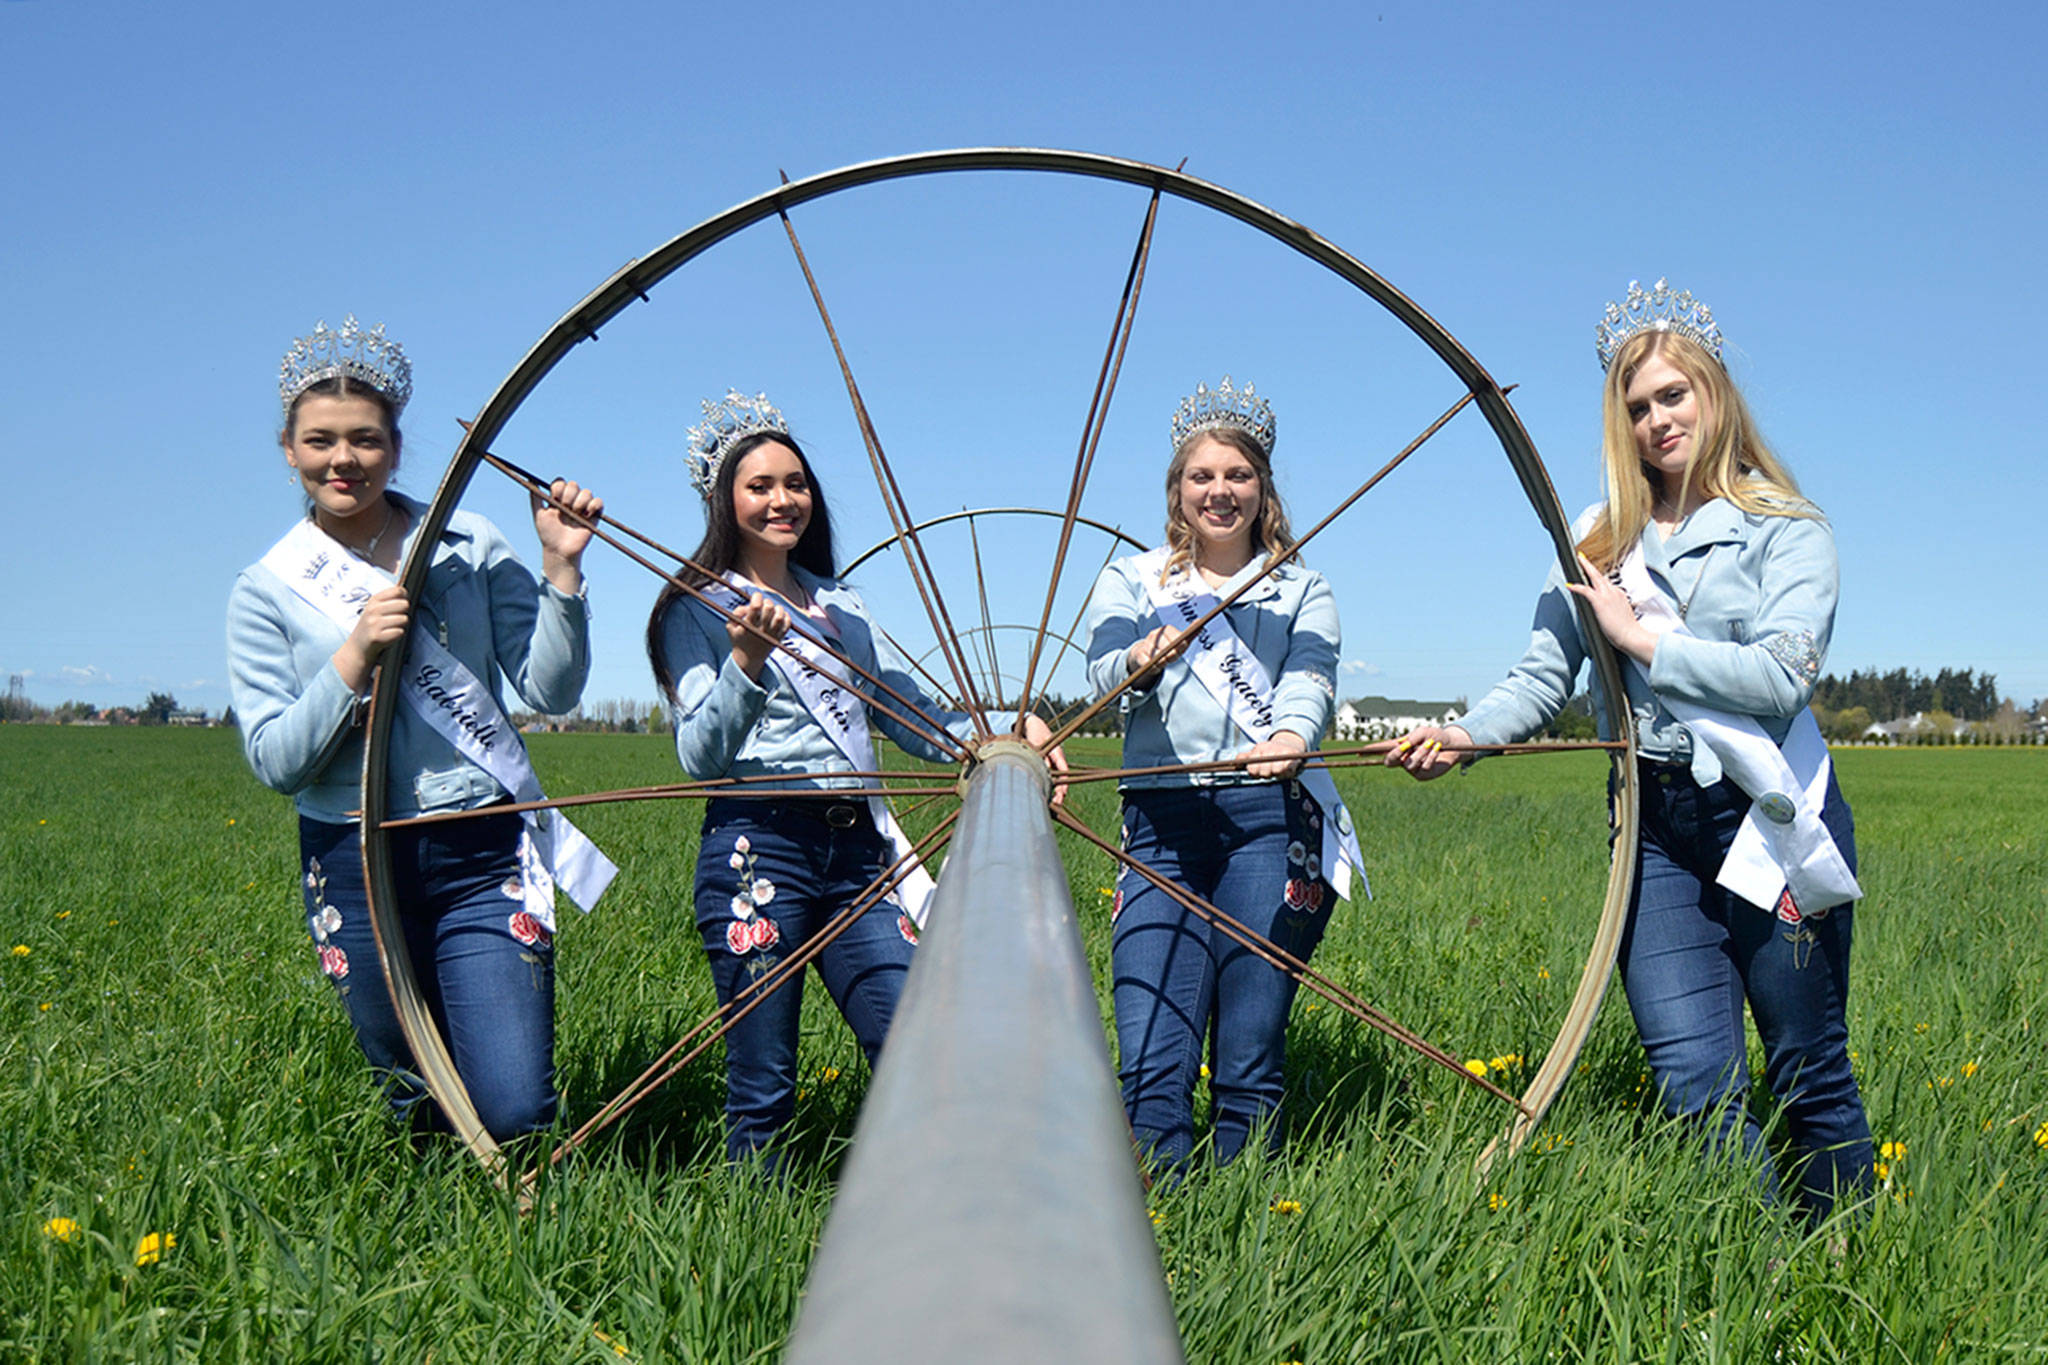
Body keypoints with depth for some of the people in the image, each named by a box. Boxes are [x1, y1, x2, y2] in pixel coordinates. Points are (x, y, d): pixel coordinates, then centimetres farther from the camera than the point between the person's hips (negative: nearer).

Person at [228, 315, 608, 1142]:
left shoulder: (472, 549, 3)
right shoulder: (267, 591, 2)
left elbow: (552, 690, -2)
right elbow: (275, 764, -4)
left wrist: (561, 568, -13)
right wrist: (354, 657, -17)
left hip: (483, 854, 0)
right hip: (355, 864, 1)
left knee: (514, 1114, -4)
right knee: (416, 1101, 11)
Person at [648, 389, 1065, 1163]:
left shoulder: (840, 606, 20)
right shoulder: (699, 608, 2)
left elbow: (918, 720, 21)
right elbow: (701, 758, -9)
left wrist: (1005, 729, 4)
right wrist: (747, 661, -25)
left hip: (858, 852, 5)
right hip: (758, 849, -5)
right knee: (763, 1088, 0)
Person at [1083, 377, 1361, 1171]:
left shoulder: (1302, 591, 16)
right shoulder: (1129, 580, 17)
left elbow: (1310, 684, -3)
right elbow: (1103, 670, -3)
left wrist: (1292, 735, -27)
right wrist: (1141, 661, -28)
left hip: (1270, 818, 0)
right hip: (1163, 821, 1)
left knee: (1251, 1061, -1)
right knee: (1151, 1059, -7)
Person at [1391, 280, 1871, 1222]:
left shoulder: (1787, 530, 1)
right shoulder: (1600, 542, 13)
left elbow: (1783, 676, -14)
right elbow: (1542, 678, 5)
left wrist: (1642, 637, -10)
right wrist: (1462, 734, -12)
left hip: (1769, 820, -3)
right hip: (1654, 827, 3)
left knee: (1809, 1076, 7)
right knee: (1695, 1081, -4)